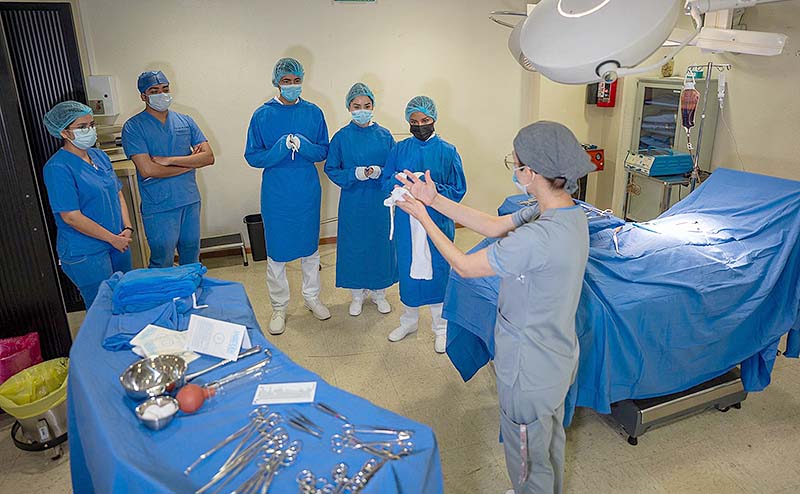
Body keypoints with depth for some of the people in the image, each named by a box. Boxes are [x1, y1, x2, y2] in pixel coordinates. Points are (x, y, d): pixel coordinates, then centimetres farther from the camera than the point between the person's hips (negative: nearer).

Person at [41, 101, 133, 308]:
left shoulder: (99, 156, 7)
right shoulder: (57, 168, -16)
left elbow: (118, 193, 13)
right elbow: (72, 217, -18)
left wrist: (127, 228, -2)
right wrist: (113, 238, -14)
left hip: (117, 243, 7)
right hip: (85, 254, -7)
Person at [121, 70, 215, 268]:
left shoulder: (185, 121, 7)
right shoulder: (133, 127, -7)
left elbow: (208, 157, -3)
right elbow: (147, 170, -17)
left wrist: (170, 160, -14)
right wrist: (190, 162, -9)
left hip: (190, 201, 4)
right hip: (159, 208, -4)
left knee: (191, 259, 17)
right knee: (162, 265, 5)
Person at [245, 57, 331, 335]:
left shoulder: (313, 112, 2)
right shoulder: (262, 115, -3)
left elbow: (323, 151, 4)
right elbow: (252, 157, -4)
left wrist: (303, 146, -17)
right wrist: (280, 148, -21)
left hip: (308, 191, 2)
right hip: (276, 194, -2)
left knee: (310, 247, 14)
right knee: (276, 252, 5)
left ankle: (312, 297, 32)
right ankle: (279, 307, 20)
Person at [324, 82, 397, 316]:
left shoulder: (384, 135, 0)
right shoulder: (341, 137, -3)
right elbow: (331, 169, -1)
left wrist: (379, 172, -17)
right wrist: (355, 174, -16)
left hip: (379, 201, 1)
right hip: (352, 202, -1)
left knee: (381, 243, 9)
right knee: (354, 246, 8)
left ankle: (379, 292, 29)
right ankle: (357, 294, 27)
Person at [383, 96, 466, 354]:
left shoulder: (448, 151, -3)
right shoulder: (400, 149, 4)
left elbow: (458, 190, -4)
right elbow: (386, 184, 6)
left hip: (438, 221, -2)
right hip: (406, 220, 2)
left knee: (438, 272, 6)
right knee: (408, 271, 13)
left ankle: (441, 327, 24)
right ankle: (409, 321, 35)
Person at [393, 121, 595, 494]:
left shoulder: (537, 237, -35)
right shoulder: (571, 213, -6)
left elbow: (464, 266, -23)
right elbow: (494, 226, 0)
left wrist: (423, 217, -10)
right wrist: (435, 200, -2)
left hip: (530, 371, -9)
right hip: (558, 357, 9)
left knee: (528, 457, 17)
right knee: (551, 437, 32)